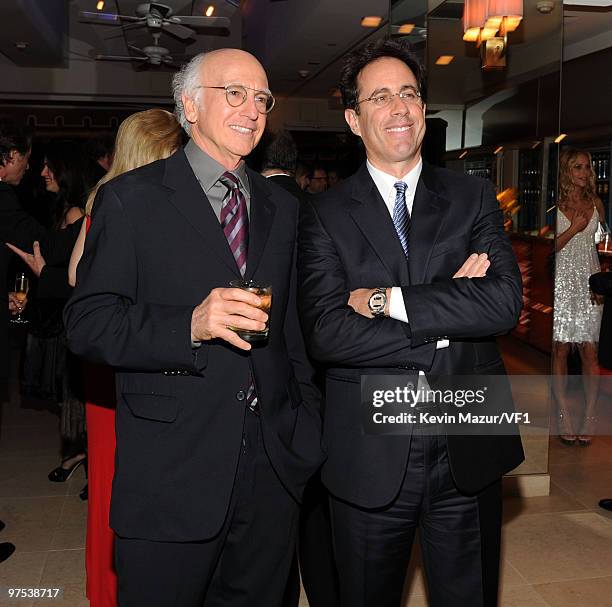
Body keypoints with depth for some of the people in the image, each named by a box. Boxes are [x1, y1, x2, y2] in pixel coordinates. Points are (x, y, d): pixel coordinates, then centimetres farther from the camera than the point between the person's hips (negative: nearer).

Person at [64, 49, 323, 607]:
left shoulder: (282, 207, 12)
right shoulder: (131, 199, -3)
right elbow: (87, 324, -9)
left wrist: (309, 428, 10)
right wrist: (190, 326, -23)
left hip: (275, 467, 5)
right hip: (172, 472, -4)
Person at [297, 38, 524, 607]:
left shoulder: (473, 197, 4)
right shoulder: (325, 214, -2)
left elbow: (504, 302, -12)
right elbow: (325, 333, -16)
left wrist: (386, 299, -16)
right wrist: (450, 309, -17)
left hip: (469, 453, 2)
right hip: (369, 458, -1)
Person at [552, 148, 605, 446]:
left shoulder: (595, 203, 11)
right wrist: (574, 229, -12)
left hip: (589, 283, 3)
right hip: (561, 281, -2)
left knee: (589, 351, -2)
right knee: (560, 349, -1)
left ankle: (589, 419, 4)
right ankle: (564, 418, 6)